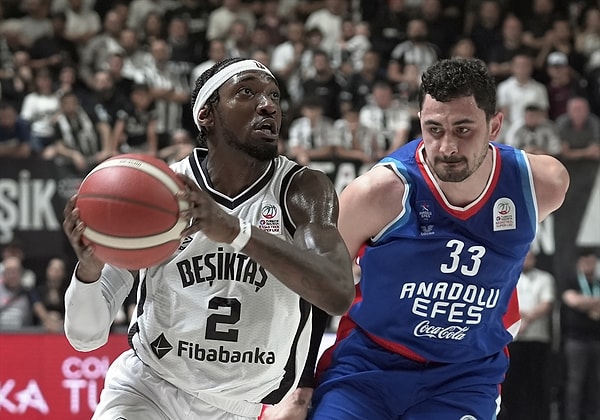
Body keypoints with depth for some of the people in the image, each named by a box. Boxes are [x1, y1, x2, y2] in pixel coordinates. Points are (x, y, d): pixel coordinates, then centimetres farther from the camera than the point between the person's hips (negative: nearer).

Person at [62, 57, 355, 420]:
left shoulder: (302, 190, -13)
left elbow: (339, 295, -33)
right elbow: (85, 336, -11)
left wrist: (235, 231, -45)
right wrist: (89, 269, -34)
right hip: (148, 388, 0)